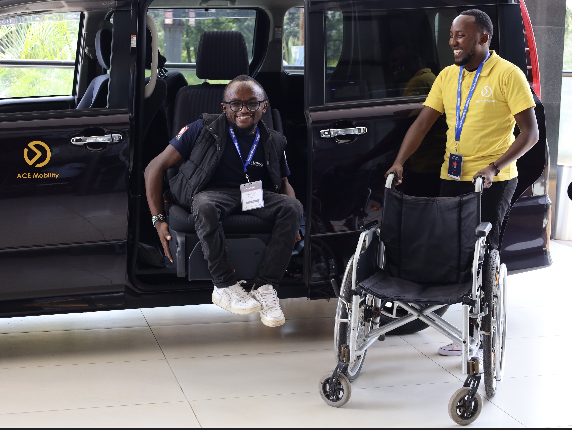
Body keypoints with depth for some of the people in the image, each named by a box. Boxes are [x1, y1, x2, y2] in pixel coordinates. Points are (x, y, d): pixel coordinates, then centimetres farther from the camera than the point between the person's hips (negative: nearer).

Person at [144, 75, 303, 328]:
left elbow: (284, 183, 22)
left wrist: (293, 224, 0)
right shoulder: (204, 129, -3)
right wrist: (158, 220, -11)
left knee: (293, 207, -27)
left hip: (256, 195, 3)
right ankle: (225, 287, -29)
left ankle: (265, 287, -27)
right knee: (204, 206, -41)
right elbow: (155, 168, -3)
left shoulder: (273, 142, 9)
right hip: (213, 192, -3)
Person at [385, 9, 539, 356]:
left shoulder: (508, 75, -8)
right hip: (453, 177, 6)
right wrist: (400, 162, -5)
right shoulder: (448, 76, 11)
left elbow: (531, 132, -10)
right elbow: (423, 123, 8)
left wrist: (494, 168, -20)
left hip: (493, 182, -6)